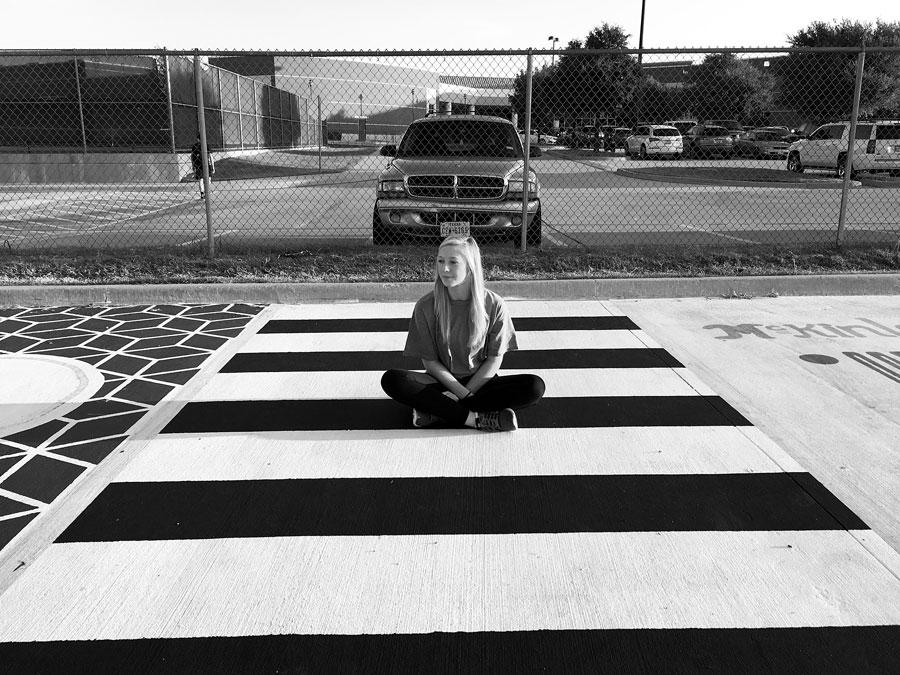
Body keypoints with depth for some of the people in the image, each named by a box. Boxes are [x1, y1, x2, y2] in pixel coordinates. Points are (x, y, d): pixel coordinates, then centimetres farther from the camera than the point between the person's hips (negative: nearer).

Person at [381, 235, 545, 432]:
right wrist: (462, 392, -17)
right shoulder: (426, 307, -8)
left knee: (535, 386, -26)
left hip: (480, 382, 1)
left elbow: (495, 359, -6)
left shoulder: (493, 305, -9)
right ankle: (477, 418, -28)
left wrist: (467, 392, -14)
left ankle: (437, 412, -25)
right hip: (443, 382, 0)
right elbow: (429, 361, -6)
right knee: (391, 379, -27)